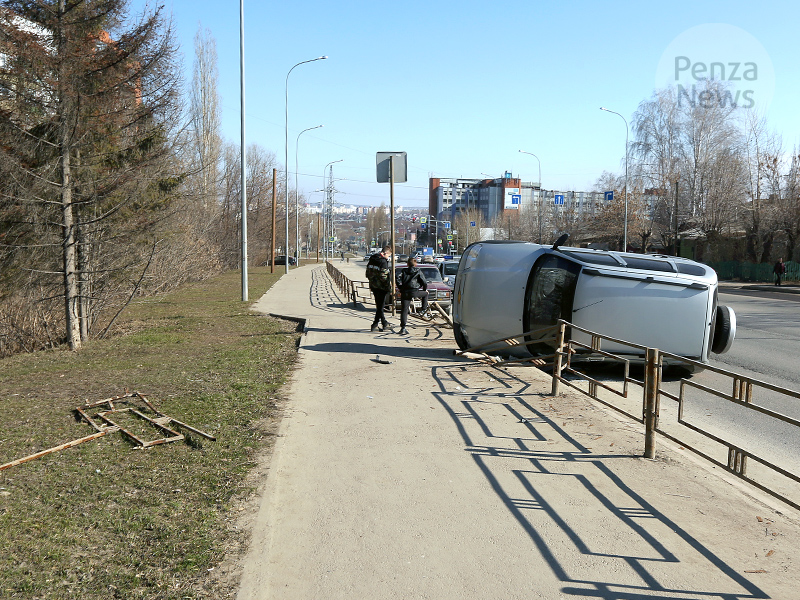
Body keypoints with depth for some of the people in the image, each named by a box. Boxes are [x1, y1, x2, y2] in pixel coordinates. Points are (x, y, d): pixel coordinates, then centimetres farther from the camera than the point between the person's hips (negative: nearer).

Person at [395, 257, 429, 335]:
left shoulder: (403, 271, 16)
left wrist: (400, 288, 11)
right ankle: (424, 310, 27)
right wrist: (425, 290, 26)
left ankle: (403, 328, -4)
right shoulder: (418, 271, 11)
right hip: (415, 292, -2)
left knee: (404, 311, 2)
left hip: (405, 293, 2)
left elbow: (397, 278, 0)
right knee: (425, 294, 28)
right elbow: (424, 282, 8)